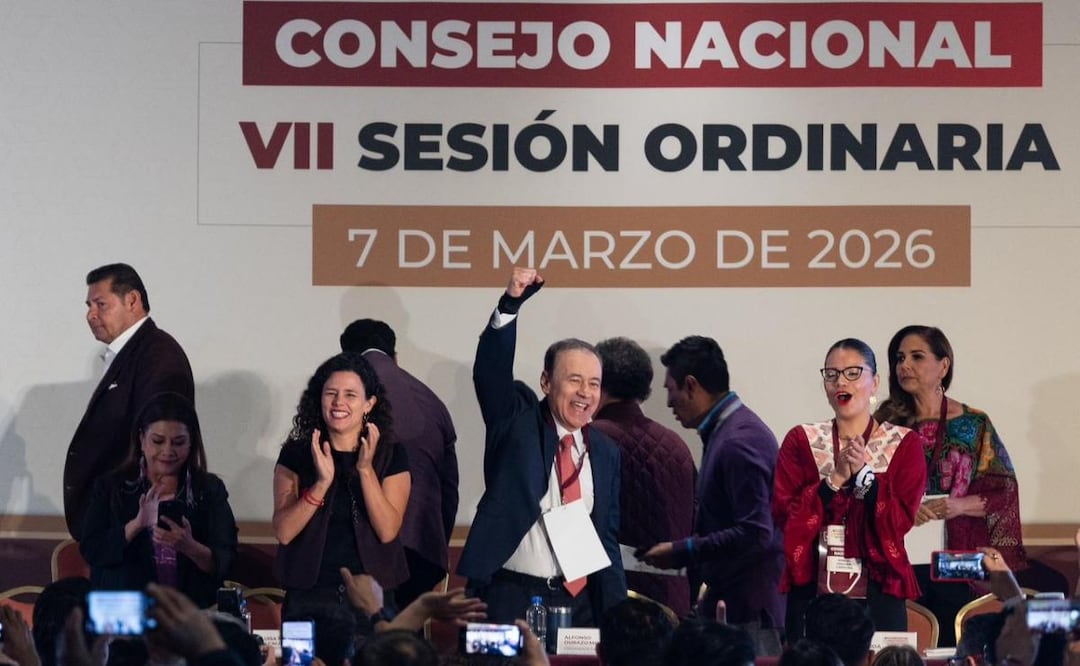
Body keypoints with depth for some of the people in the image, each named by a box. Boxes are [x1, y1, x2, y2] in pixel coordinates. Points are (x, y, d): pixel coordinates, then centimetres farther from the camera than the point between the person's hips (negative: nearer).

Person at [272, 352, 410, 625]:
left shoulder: (390, 455, 2)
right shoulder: (296, 454, 2)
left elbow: (388, 531, -9)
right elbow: (283, 532, -8)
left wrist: (366, 470, -18)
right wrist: (322, 482, -20)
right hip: (309, 598, 0)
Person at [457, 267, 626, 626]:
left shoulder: (606, 453, 12)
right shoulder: (517, 421, 2)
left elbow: (607, 536, 15)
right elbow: (490, 370, -16)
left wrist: (617, 613, 9)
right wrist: (511, 302, -30)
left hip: (579, 599, 4)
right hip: (510, 596, -4)